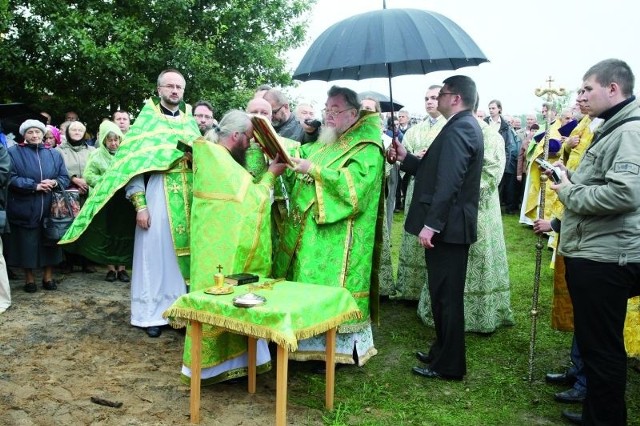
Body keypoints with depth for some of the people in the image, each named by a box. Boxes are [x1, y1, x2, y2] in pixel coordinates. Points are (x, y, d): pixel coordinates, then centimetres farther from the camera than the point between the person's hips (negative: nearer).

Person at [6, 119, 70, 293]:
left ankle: (48, 277, 19)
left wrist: (54, 183, -13)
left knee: (49, 243, 7)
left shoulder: (54, 154, 11)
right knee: (26, 244, 2)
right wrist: (34, 185, -17)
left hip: (49, 208, 3)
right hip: (24, 210, -2)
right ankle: (29, 279, 17)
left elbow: (65, 178, 8)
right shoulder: (14, 152, 0)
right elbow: (11, 178, -9)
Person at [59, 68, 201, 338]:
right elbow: (133, 164, -6)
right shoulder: (147, 119, 1)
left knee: (183, 252, 6)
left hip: (188, 200, 4)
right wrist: (140, 205, -14)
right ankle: (151, 314, 10)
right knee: (154, 253, 0)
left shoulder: (190, 123, 14)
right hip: (158, 197, -4)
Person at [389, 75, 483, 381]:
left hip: (447, 226, -10)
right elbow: (435, 170, 17)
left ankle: (448, 365, 12)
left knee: (446, 296, 0)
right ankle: (442, 352, 32)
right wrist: (405, 158, 12)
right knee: (446, 294, 18)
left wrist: (430, 224, -26)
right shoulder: (465, 125, 16)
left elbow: (448, 182, -26)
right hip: (452, 225, 10)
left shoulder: (458, 129, -17)